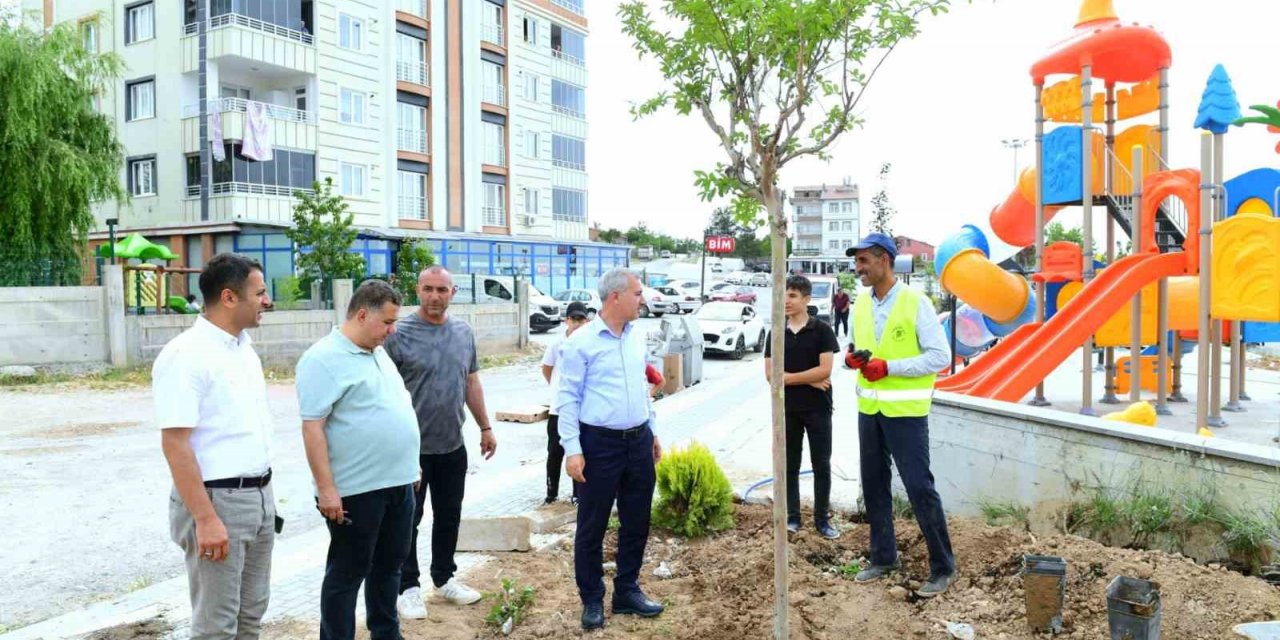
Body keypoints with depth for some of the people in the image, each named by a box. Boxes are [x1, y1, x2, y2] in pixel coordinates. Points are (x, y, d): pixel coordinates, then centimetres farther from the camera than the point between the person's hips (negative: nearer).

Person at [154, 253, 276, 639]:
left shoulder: (244, 348, 10)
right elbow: (175, 444, -20)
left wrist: (264, 491, 18)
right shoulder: (186, 355, -16)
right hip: (217, 501, -8)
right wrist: (205, 519, -23)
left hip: (259, 497, 8)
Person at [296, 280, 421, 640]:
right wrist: (326, 487, -21)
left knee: (390, 564, 19)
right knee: (347, 573, 6)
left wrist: (409, 466, 19)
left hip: (398, 482, 8)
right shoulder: (324, 359, -14)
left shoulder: (378, 353, 12)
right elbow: (312, 427, -18)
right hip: (356, 489, -8)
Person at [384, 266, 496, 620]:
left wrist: (485, 427, 13)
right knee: (408, 521, 8)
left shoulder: (464, 332, 5)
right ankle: (408, 587, 22)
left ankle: (444, 579, 32)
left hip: (453, 445, 5)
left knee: (449, 517, 16)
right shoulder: (399, 333, -12)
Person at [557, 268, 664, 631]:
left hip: (638, 441, 6)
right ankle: (592, 599, 22)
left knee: (637, 522, 14)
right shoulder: (582, 341, -12)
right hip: (600, 444, -6)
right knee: (592, 526, 6)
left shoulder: (637, 335, 7)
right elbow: (567, 398, -11)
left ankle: (627, 591, 30)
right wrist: (572, 450, -15)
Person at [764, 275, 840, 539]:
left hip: (818, 408, -3)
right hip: (786, 409, 3)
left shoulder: (822, 330, -5)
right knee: (789, 465, 9)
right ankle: (792, 517, 20)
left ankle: (822, 519, 17)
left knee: (821, 465, 5)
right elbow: (770, 374, -3)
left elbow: (825, 370, -15)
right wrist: (808, 379, -12)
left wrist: (788, 377, -12)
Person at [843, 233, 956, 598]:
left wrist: (888, 367, -19)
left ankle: (943, 568, 12)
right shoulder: (860, 304, 7)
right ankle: (884, 558, 29)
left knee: (919, 488, -3)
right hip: (868, 409, 7)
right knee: (873, 485, 13)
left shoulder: (915, 302, -11)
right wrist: (852, 357, -4)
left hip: (905, 412, -6)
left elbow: (940, 356, -12)